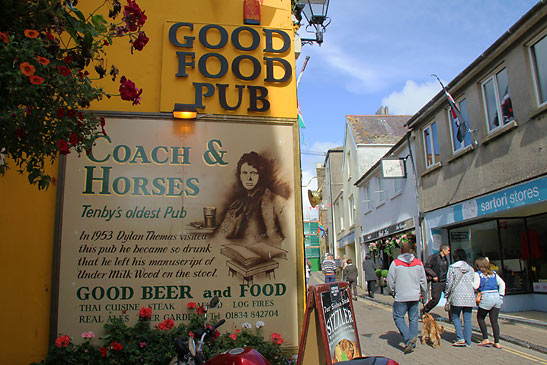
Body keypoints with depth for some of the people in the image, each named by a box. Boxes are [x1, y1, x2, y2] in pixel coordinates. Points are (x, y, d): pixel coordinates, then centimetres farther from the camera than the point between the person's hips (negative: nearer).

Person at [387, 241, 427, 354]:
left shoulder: (395, 263, -7)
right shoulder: (418, 263, 3)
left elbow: (390, 281, -3)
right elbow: (423, 280, 8)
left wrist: (393, 291, 14)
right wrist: (422, 293, 23)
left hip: (401, 297, -3)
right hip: (415, 296, 4)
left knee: (398, 317, 7)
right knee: (413, 319, 12)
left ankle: (408, 339, -9)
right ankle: (412, 343, 15)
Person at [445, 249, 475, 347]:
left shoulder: (452, 268, -1)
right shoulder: (470, 268, 11)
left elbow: (449, 283, -3)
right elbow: (474, 283, 13)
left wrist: (447, 294, 8)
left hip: (457, 296, -4)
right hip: (470, 296, 4)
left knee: (455, 317, 8)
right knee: (467, 319, 7)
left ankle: (460, 338, -2)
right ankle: (468, 342, 9)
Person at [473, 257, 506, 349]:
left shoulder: (477, 274, 0)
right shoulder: (493, 273, 16)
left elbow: (476, 286, -9)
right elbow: (502, 283, 12)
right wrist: (501, 296, 14)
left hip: (486, 297, -5)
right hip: (497, 297, 5)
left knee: (480, 318, 12)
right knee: (494, 321, 10)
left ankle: (486, 339, 6)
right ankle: (497, 342, 7)